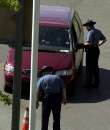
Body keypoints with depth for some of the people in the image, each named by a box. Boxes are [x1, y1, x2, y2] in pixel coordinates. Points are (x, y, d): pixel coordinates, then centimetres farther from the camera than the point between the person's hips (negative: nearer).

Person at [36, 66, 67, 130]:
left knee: (45, 118, 5)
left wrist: (37, 101, -3)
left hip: (47, 97, -2)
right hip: (57, 97, 2)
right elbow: (63, 88, 5)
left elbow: (38, 90, -1)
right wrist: (64, 98, 0)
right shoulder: (57, 77, 20)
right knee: (56, 118, 11)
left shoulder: (42, 79, 13)